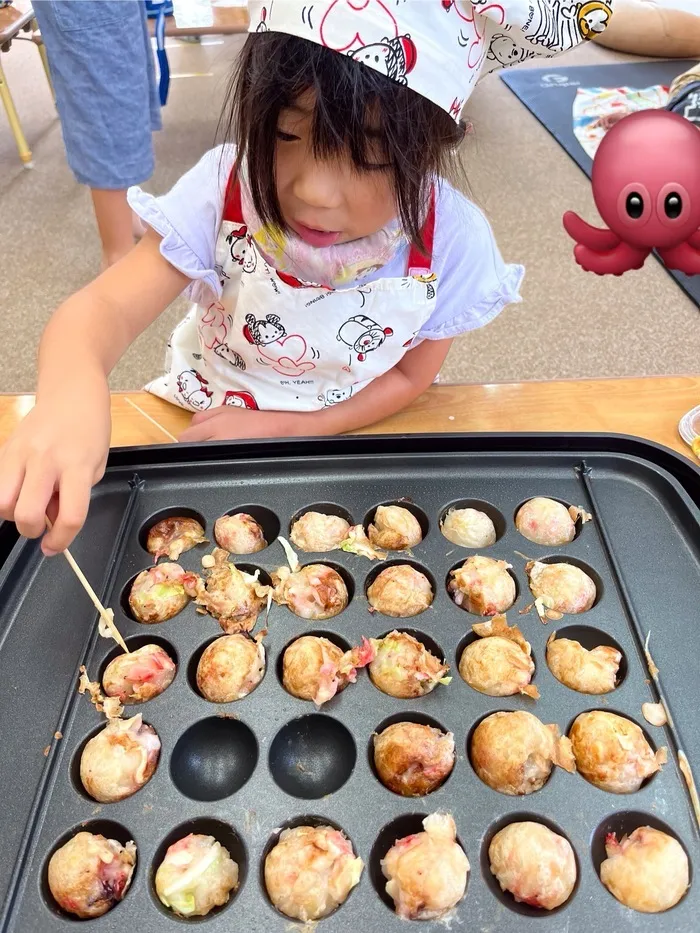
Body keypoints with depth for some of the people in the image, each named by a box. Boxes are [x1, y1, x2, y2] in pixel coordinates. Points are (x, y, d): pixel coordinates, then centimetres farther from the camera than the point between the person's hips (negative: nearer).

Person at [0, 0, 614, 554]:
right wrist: (73, 392, -51)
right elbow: (106, 308, -27)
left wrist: (285, 428, -19)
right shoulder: (225, 191, -23)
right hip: (210, 425, 0)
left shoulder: (449, 239, -22)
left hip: (356, 437, 1)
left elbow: (410, 376, -10)